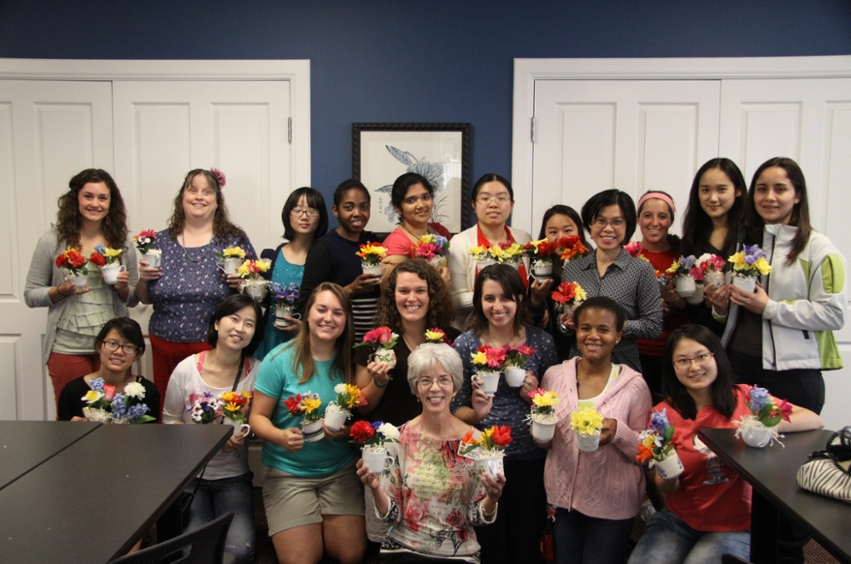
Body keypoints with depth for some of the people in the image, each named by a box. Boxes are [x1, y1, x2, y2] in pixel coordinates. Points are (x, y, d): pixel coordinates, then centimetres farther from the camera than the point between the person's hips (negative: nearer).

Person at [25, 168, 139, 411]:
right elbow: (31, 295, 2)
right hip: (67, 349, -2)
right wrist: (61, 291, -15)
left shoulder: (123, 243, 5)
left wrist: (123, 288, -9)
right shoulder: (53, 241, -2)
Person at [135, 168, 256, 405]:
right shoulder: (162, 241, 8)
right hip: (166, 347, 3)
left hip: (217, 348, -2)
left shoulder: (235, 239, 2)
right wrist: (143, 279, -4)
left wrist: (244, 283, -13)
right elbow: (145, 299, 15)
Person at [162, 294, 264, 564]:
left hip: (234, 477, 0)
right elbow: (169, 421, 1)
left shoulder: (257, 372, -8)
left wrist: (244, 435, -20)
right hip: (189, 475, 0)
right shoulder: (187, 369, -8)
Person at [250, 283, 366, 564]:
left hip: (340, 470, 3)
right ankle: (289, 528, 24)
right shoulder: (280, 359, -11)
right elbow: (258, 417, -7)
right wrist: (281, 436, -27)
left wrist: (346, 431, -17)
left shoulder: (350, 361, -3)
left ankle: (321, 525, 26)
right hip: (288, 473, -2)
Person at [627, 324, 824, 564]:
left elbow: (815, 421, -10)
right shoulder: (663, 414, -4)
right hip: (677, 520, 1)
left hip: (735, 526, -1)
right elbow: (667, 488, -2)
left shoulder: (744, 398, -4)